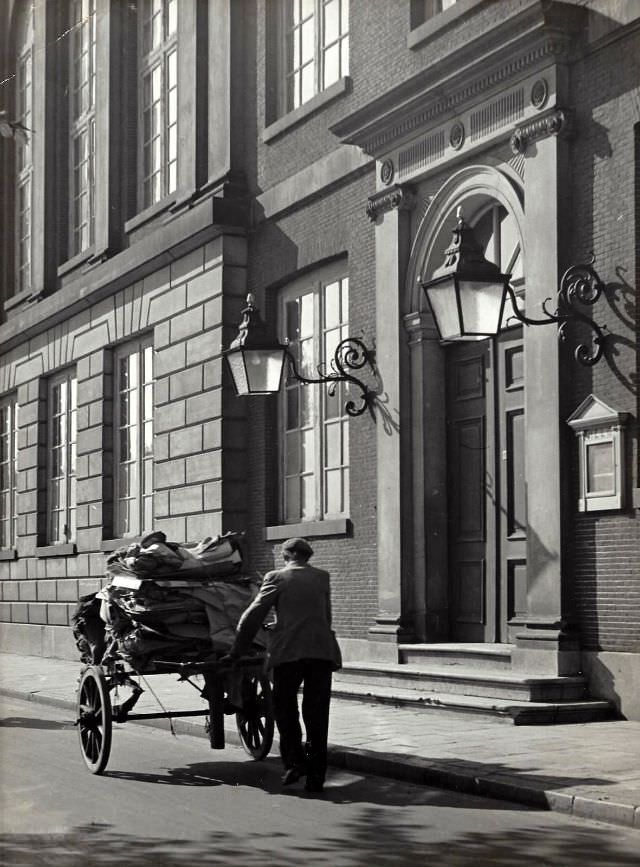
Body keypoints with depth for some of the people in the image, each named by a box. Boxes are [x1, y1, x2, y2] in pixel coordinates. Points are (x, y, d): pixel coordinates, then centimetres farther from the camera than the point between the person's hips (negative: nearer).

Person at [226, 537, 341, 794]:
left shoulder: (277, 578, 4)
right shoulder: (322, 577, 14)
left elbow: (253, 615, 2)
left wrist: (237, 650, 9)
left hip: (289, 652, -3)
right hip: (322, 651, 3)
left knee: (285, 709, 12)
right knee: (316, 715, 8)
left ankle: (294, 762, 0)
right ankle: (316, 775, 7)